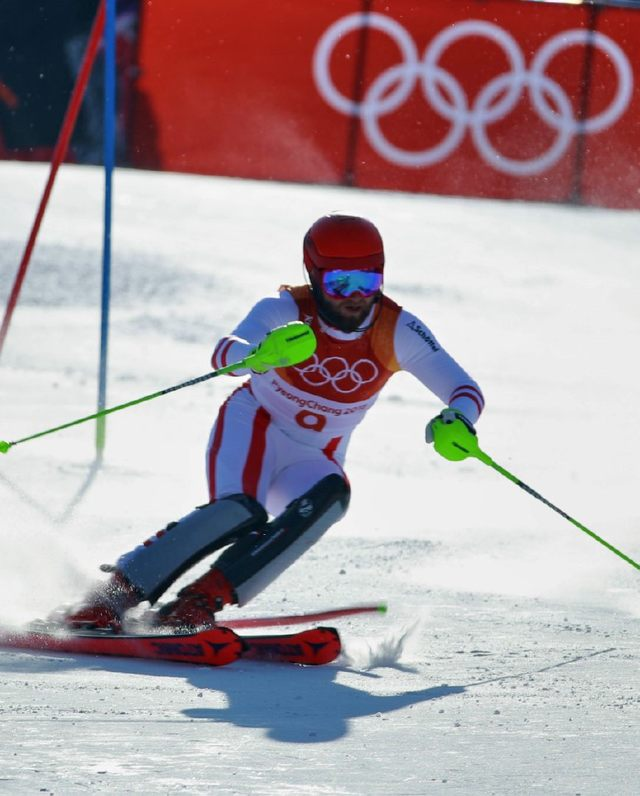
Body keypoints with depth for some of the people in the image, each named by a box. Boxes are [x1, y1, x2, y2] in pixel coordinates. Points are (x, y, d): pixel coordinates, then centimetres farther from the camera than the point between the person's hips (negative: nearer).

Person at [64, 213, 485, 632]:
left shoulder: (397, 331, -16)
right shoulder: (287, 311, -22)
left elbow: (467, 391, -21)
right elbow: (225, 353, -40)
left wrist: (458, 419, -45)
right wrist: (260, 354, -64)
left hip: (311, 458, 3)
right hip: (254, 426, -3)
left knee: (330, 495, -32)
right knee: (242, 511, -33)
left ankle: (201, 600, -32)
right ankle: (118, 591, -22)